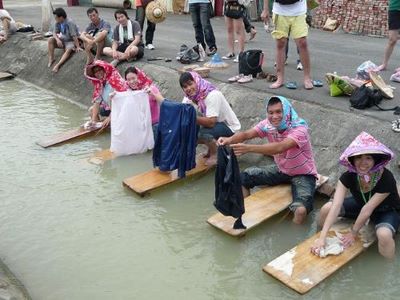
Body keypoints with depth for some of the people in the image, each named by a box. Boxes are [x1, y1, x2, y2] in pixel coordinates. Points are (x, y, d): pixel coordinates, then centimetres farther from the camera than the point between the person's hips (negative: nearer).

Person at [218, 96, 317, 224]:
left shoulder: (299, 129, -29)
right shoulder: (268, 124, -10)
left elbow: (279, 147, -46)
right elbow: (246, 134, -25)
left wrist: (248, 148, -58)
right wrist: (230, 139, -47)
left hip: (303, 174, -6)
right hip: (281, 170, 6)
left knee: (301, 210, -31)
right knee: (244, 178, -3)